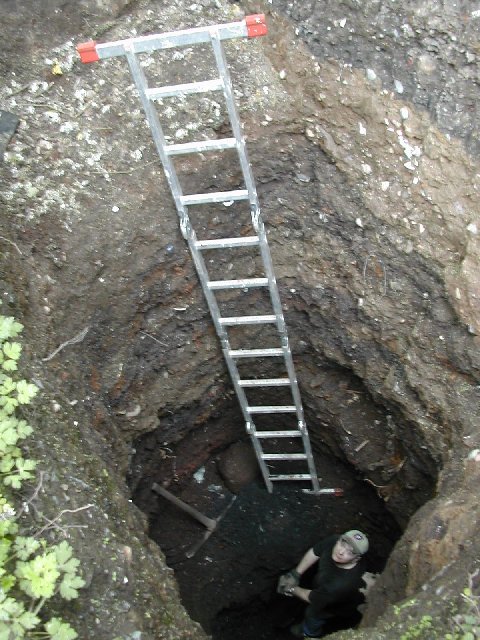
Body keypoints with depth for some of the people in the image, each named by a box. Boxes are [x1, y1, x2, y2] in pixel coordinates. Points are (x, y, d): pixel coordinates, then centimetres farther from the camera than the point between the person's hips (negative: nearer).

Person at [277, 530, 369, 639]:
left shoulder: (344, 583, -48)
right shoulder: (333, 541, -36)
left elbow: (312, 598, -30)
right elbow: (314, 552, -14)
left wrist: (293, 589, -15)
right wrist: (295, 574, -16)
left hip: (337, 606, -4)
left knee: (313, 614, 24)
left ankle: (309, 633, 59)